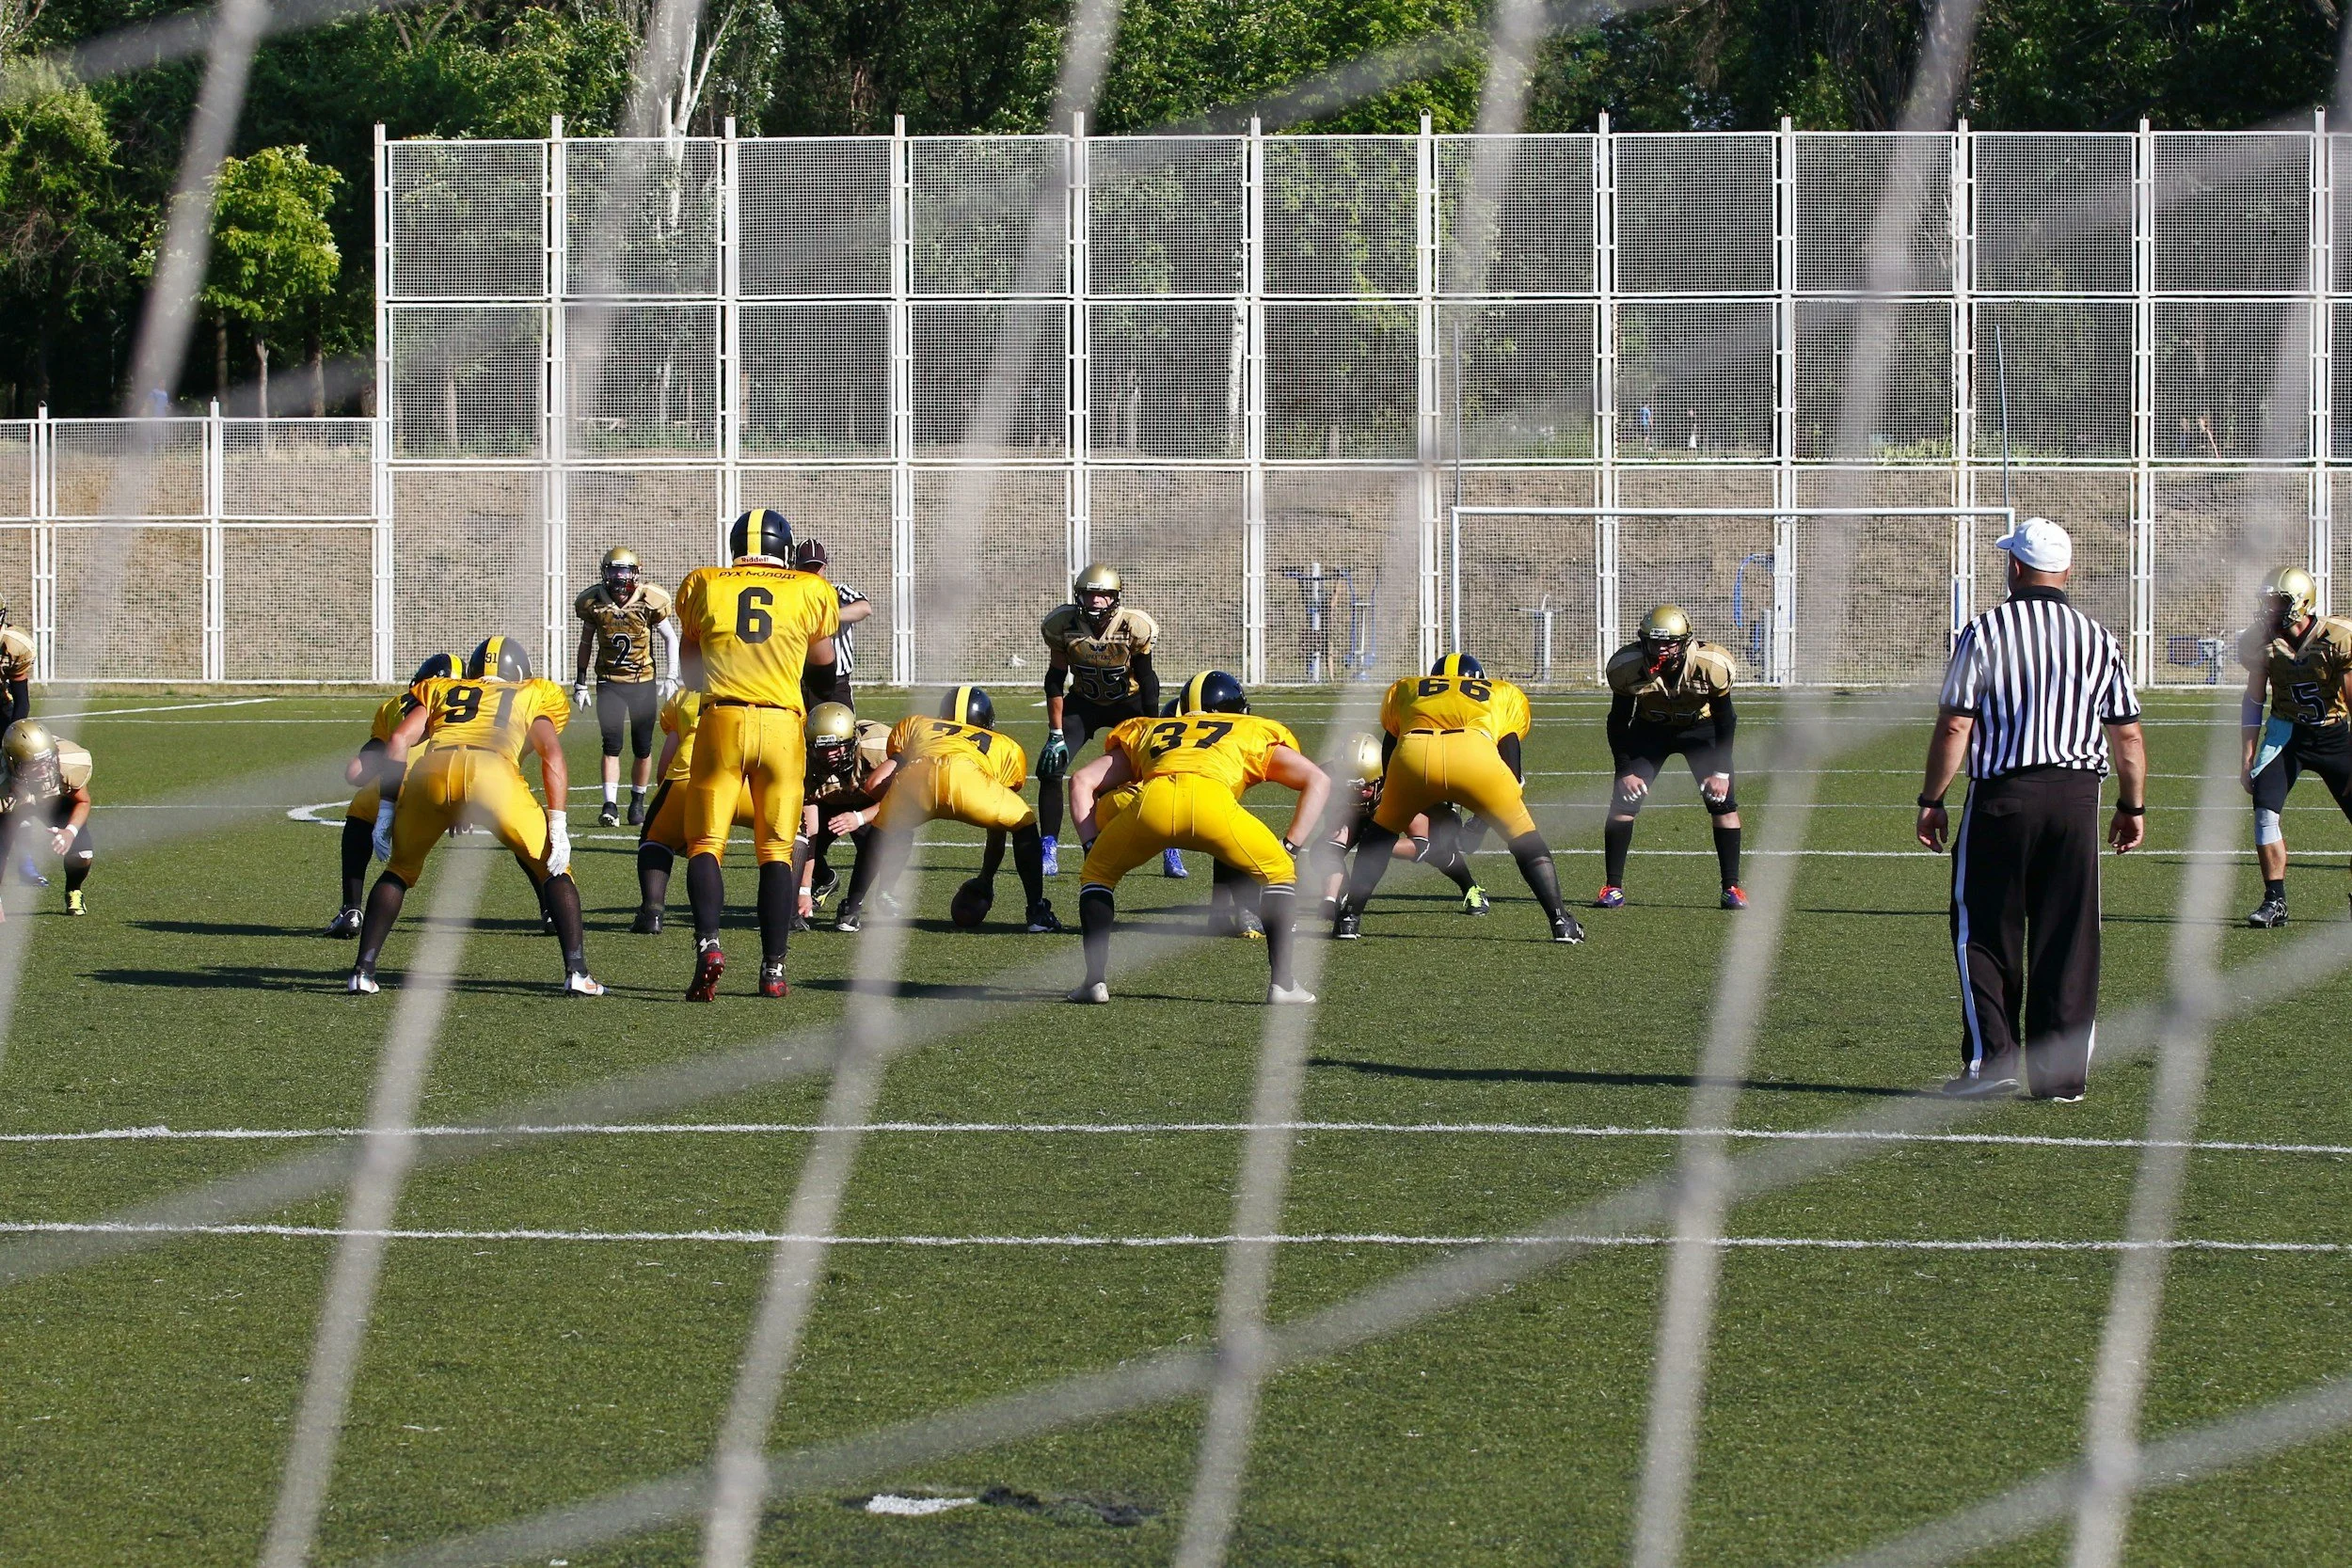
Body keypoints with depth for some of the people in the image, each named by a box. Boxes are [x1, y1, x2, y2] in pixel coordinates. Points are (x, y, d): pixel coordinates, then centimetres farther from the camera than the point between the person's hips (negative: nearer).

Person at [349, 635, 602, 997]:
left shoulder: (440, 691, 36)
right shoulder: (534, 697, 32)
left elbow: (398, 741, 20)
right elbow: (552, 755, 14)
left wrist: (387, 809, 19)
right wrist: (558, 826, 9)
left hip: (431, 769, 2)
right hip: (492, 769, -2)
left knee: (399, 871, 26)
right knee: (553, 869, 19)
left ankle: (363, 971, 17)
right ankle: (576, 971, 7)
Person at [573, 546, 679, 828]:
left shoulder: (650, 602, -10)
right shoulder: (593, 602, -4)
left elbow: (670, 638, 4)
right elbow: (586, 642, 11)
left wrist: (671, 677, -2)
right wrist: (580, 681, 11)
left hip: (643, 683, 0)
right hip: (609, 684, 0)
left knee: (643, 748, 4)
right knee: (612, 745, -10)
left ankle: (638, 801, 21)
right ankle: (610, 806, -12)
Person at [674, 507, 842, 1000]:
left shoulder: (702, 586, 8)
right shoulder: (810, 592, 7)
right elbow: (823, 661, 24)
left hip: (722, 720, -1)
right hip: (782, 724, 1)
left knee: (705, 843, 4)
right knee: (776, 850, 8)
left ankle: (707, 943, -18)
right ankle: (773, 968, 5)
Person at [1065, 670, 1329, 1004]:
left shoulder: (1148, 731, 41)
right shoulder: (1255, 733, 37)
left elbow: (1082, 781, 31)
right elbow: (1318, 781, 27)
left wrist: (1092, 846, 30)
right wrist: (1290, 849, 23)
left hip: (1152, 800, 1)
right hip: (1213, 800, -1)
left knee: (1096, 873, 27)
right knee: (1278, 872, 23)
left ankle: (1096, 980, 15)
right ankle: (1281, 982, 13)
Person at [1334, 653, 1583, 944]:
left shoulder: (1404, 690, 39)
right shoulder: (1506, 695, 37)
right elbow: (1511, 760, 29)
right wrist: (1483, 819, 37)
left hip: (1412, 756, 1)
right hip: (1475, 752, -1)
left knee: (1382, 830, 28)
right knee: (1522, 836, 20)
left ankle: (1349, 918, 23)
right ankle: (1560, 920, 14)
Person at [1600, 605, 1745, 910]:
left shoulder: (1712, 666, -30)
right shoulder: (1626, 667, -27)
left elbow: (1724, 720, -16)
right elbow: (1618, 722, -12)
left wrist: (1721, 772, -18)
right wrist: (1625, 771, -15)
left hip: (1702, 727, -1)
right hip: (1651, 728, 1)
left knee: (1721, 800, -13)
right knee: (1624, 801, -11)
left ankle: (1732, 888, -4)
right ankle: (1613, 887, -2)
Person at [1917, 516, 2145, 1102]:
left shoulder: (1985, 631, -4)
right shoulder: (2097, 639, 5)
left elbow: (1954, 727, -7)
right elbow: (2128, 735, 7)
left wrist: (1931, 801, 2)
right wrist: (2133, 807, 19)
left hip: (2002, 797, -3)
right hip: (2077, 798, 3)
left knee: (1983, 934, 7)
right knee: (2068, 941, 6)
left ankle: (1990, 1060, 0)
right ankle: (2062, 1073, 6)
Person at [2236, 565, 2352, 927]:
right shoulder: (2262, 640, -8)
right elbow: (2254, 700, 4)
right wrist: (2249, 752, -1)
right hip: (2286, 732, 2)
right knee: (2265, 809, -14)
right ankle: (2275, 901, -7)